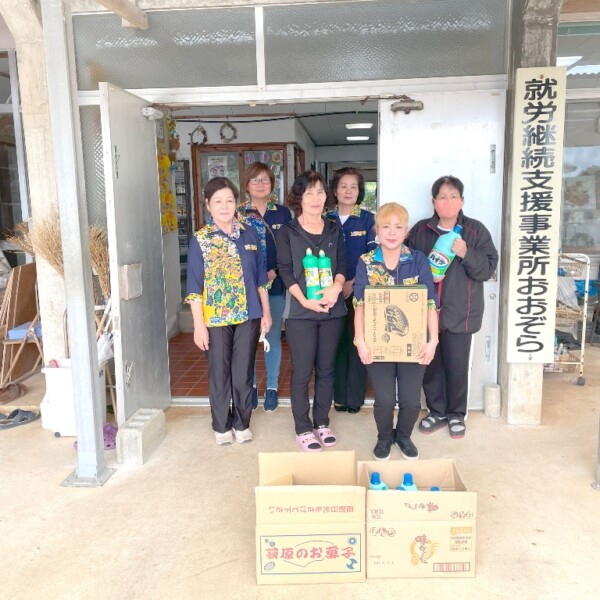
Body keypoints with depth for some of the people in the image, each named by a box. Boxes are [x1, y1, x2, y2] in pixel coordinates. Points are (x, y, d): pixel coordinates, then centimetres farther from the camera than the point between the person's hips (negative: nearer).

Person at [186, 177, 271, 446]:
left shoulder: (250, 233, 3)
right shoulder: (200, 239, -5)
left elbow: (260, 276, 8)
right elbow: (194, 286, -5)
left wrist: (266, 312, 7)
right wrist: (199, 324, -9)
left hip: (248, 314, 2)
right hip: (216, 317, -2)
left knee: (243, 373, 10)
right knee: (219, 374, 10)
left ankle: (242, 423, 29)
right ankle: (221, 426, 28)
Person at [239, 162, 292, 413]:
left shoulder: (283, 213, 4)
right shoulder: (238, 214, 2)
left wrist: (274, 272, -12)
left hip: (275, 285, 0)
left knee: (273, 337, 7)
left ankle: (272, 387, 20)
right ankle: (250, 385, 22)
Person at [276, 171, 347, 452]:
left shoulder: (334, 229, 11)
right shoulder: (287, 232, 1)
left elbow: (342, 263, 6)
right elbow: (285, 270, -6)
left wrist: (336, 286, -15)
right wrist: (304, 300, -18)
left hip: (332, 310, 4)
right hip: (300, 312, -3)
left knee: (326, 369, 11)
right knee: (302, 372, 1)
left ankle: (322, 422, 26)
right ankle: (303, 428, 15)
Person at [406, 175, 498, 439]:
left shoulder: (476, 230, -1)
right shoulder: (420, 230, 4)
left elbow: (488, 268, -4)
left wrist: (466, 254, -20)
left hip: (460, 313, -2)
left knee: (457, 367, 7)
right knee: (430, 365, 11)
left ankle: (456, 414, 29)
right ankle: (437, 412, 31)